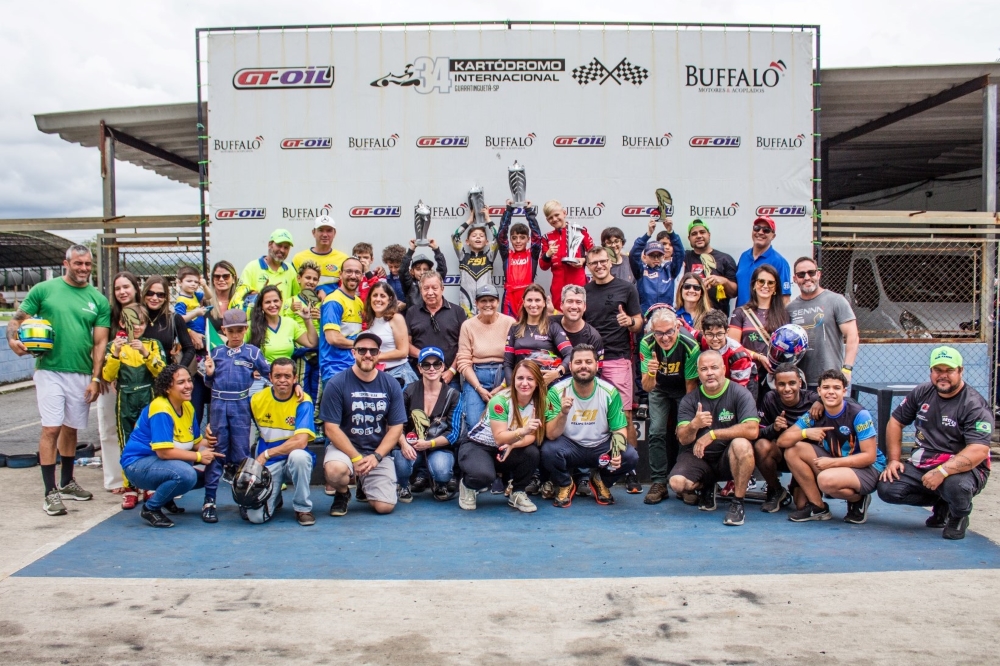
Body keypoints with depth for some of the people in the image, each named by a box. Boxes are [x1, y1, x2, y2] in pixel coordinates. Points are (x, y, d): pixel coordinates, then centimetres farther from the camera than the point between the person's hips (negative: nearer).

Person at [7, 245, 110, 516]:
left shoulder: (99, 300, 5)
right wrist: (13, 339, -20)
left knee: (71, 428, 13)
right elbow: (17, 319, 2)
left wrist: (95, 378, -2)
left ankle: (67, 482, 29)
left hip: (81, 374, 3)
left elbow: (100, 343, 4)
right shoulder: (43, 289, 0)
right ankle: (51, 492, 0)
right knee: (51, 429, -6)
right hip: (50, 371, -3)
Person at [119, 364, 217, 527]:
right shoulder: (161, 410, -23)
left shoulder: (188, 407, 3)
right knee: (187, 475, -32)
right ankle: (150, 508, -9)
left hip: (160, 463, 9)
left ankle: (166, 498, 17)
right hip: (138, 464, -9)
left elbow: (196, 442, 6)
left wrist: (208, 442, -17)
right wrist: (198, 456, -23)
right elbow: (164, 452, -28)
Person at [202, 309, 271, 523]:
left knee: (241, 453, 4)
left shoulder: (253, 352, 1)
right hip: (219, 406, 2)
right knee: (215, 451, 4)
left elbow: (270, 374, 0)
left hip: (241, 407, -2)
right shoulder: (216, 353, 9)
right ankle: (209, 500, 8)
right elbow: (210, 384, 16)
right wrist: (209, 374, -5)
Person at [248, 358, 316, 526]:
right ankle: (275, 498, 18)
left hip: (294, 460, -1)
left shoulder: (303, 402, -11)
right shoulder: (257, 400, -2)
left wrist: (266, 454, -20)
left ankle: (303, 508, -14)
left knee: (298, 455, -38)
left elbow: (301, 442, -21)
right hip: (267, 465, 1)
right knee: (256, 516, -19)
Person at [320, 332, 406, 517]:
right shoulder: (337, 383, -8)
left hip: (379, 452, 2)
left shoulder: (391, 385, 0)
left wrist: (376, 456, -11)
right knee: (335, 470, -37)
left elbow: (396, 427, 2)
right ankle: (342, 493, 2)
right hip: (344, 447, -2)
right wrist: (356, 458, -16)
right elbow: (331, 428, -10)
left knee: (384, 506, -13)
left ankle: (364, 484, 24)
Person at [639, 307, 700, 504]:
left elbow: (691, 386, -20)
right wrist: (650, 373, -50)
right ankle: (659, 483, -4)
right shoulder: (647, 344, -29)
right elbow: (646, 387, -27)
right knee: (656, 432, -11)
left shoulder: (690, 347, -34)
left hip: (683, 391, -1)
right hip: (659, 390, 1)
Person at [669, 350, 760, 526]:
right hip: (698, 458, 2)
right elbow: (683, 439, -9)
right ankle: (706, 488, 12)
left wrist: (713, 434, -23)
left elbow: (752, 430, -24)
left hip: (728, 459, -2)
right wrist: (694, 425, -32)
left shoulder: (739, 394, -10)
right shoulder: (689, 400, 0)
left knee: (741, 444, -35)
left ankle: (737, 502, -17)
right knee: (677, 483, -26)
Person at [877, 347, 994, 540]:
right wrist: (894, 460, 2)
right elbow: (895, 422, 13)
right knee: (887, 488, -16)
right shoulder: (921, 393, 4)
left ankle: (959, 517, 1)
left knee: (956, 486, -39)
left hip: (962, 468, -5)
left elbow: (979, 451, -25)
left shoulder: (975, 406, -14)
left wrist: (942, 471, -36)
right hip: (921, 466, 5)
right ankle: (941, 504, 12)